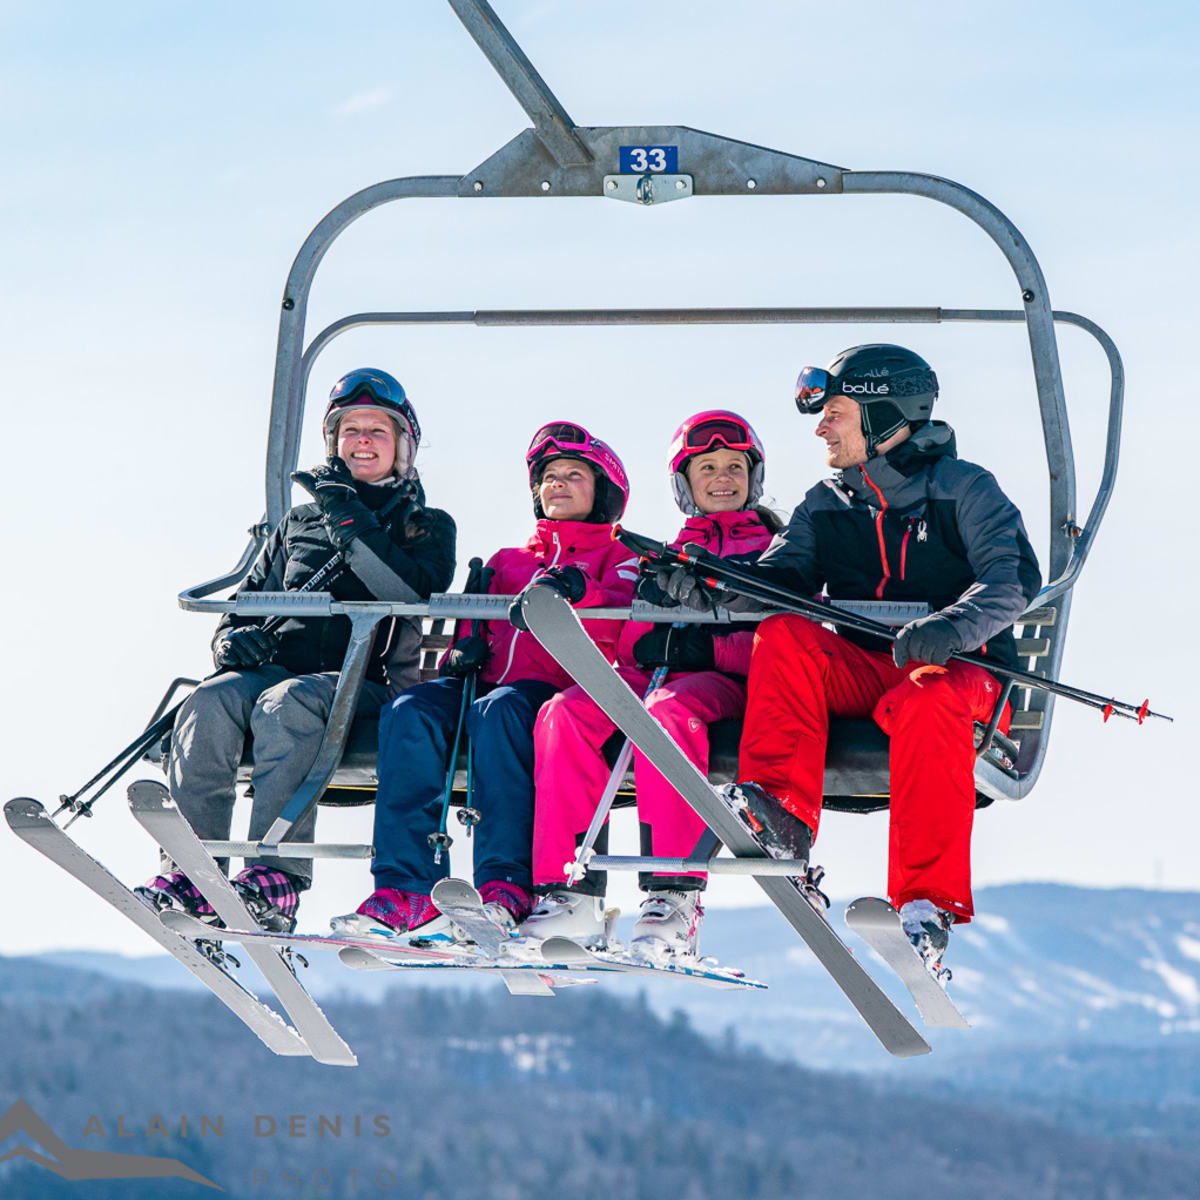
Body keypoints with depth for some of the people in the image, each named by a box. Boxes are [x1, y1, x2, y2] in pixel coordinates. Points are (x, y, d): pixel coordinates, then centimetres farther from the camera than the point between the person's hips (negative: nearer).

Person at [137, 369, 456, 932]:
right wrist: (234, 636, 4)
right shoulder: (300, 522, 29)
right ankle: (189, 873, -40)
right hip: (278, 667, 4)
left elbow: (411, 594, -5)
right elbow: (249, 597, 29)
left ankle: (275, 875, -49)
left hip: (366, 686, -4)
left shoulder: (426, 526, 16)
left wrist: (349, 521, -9)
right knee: (212, 701, -31)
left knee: (287, 701, -38)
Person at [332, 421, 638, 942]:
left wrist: (578, 592, -25)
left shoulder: (617, 557, 18)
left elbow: (620, 625, -3)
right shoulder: (507, 562, 34)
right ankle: (408, 892, -38)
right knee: (411, 711, -28)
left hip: (559, 690, -4)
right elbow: (474, 625, 29)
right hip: (488, 681, 5)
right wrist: (463, 649, 4)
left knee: (498, 711, -39)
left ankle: (506, 889, -46)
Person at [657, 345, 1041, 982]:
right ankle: (781, 813, -39)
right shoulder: (826, 505, 16)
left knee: (929, 701, -39)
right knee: (783, 633, -24)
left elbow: (1014, 577, -14)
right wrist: (710, 584, -23)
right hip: (862, 675, 4)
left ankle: (929, 910, -43)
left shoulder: (964, 489, 1)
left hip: (960, 670, -4)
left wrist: (953, 625, -35)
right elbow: (784, 576, 0)